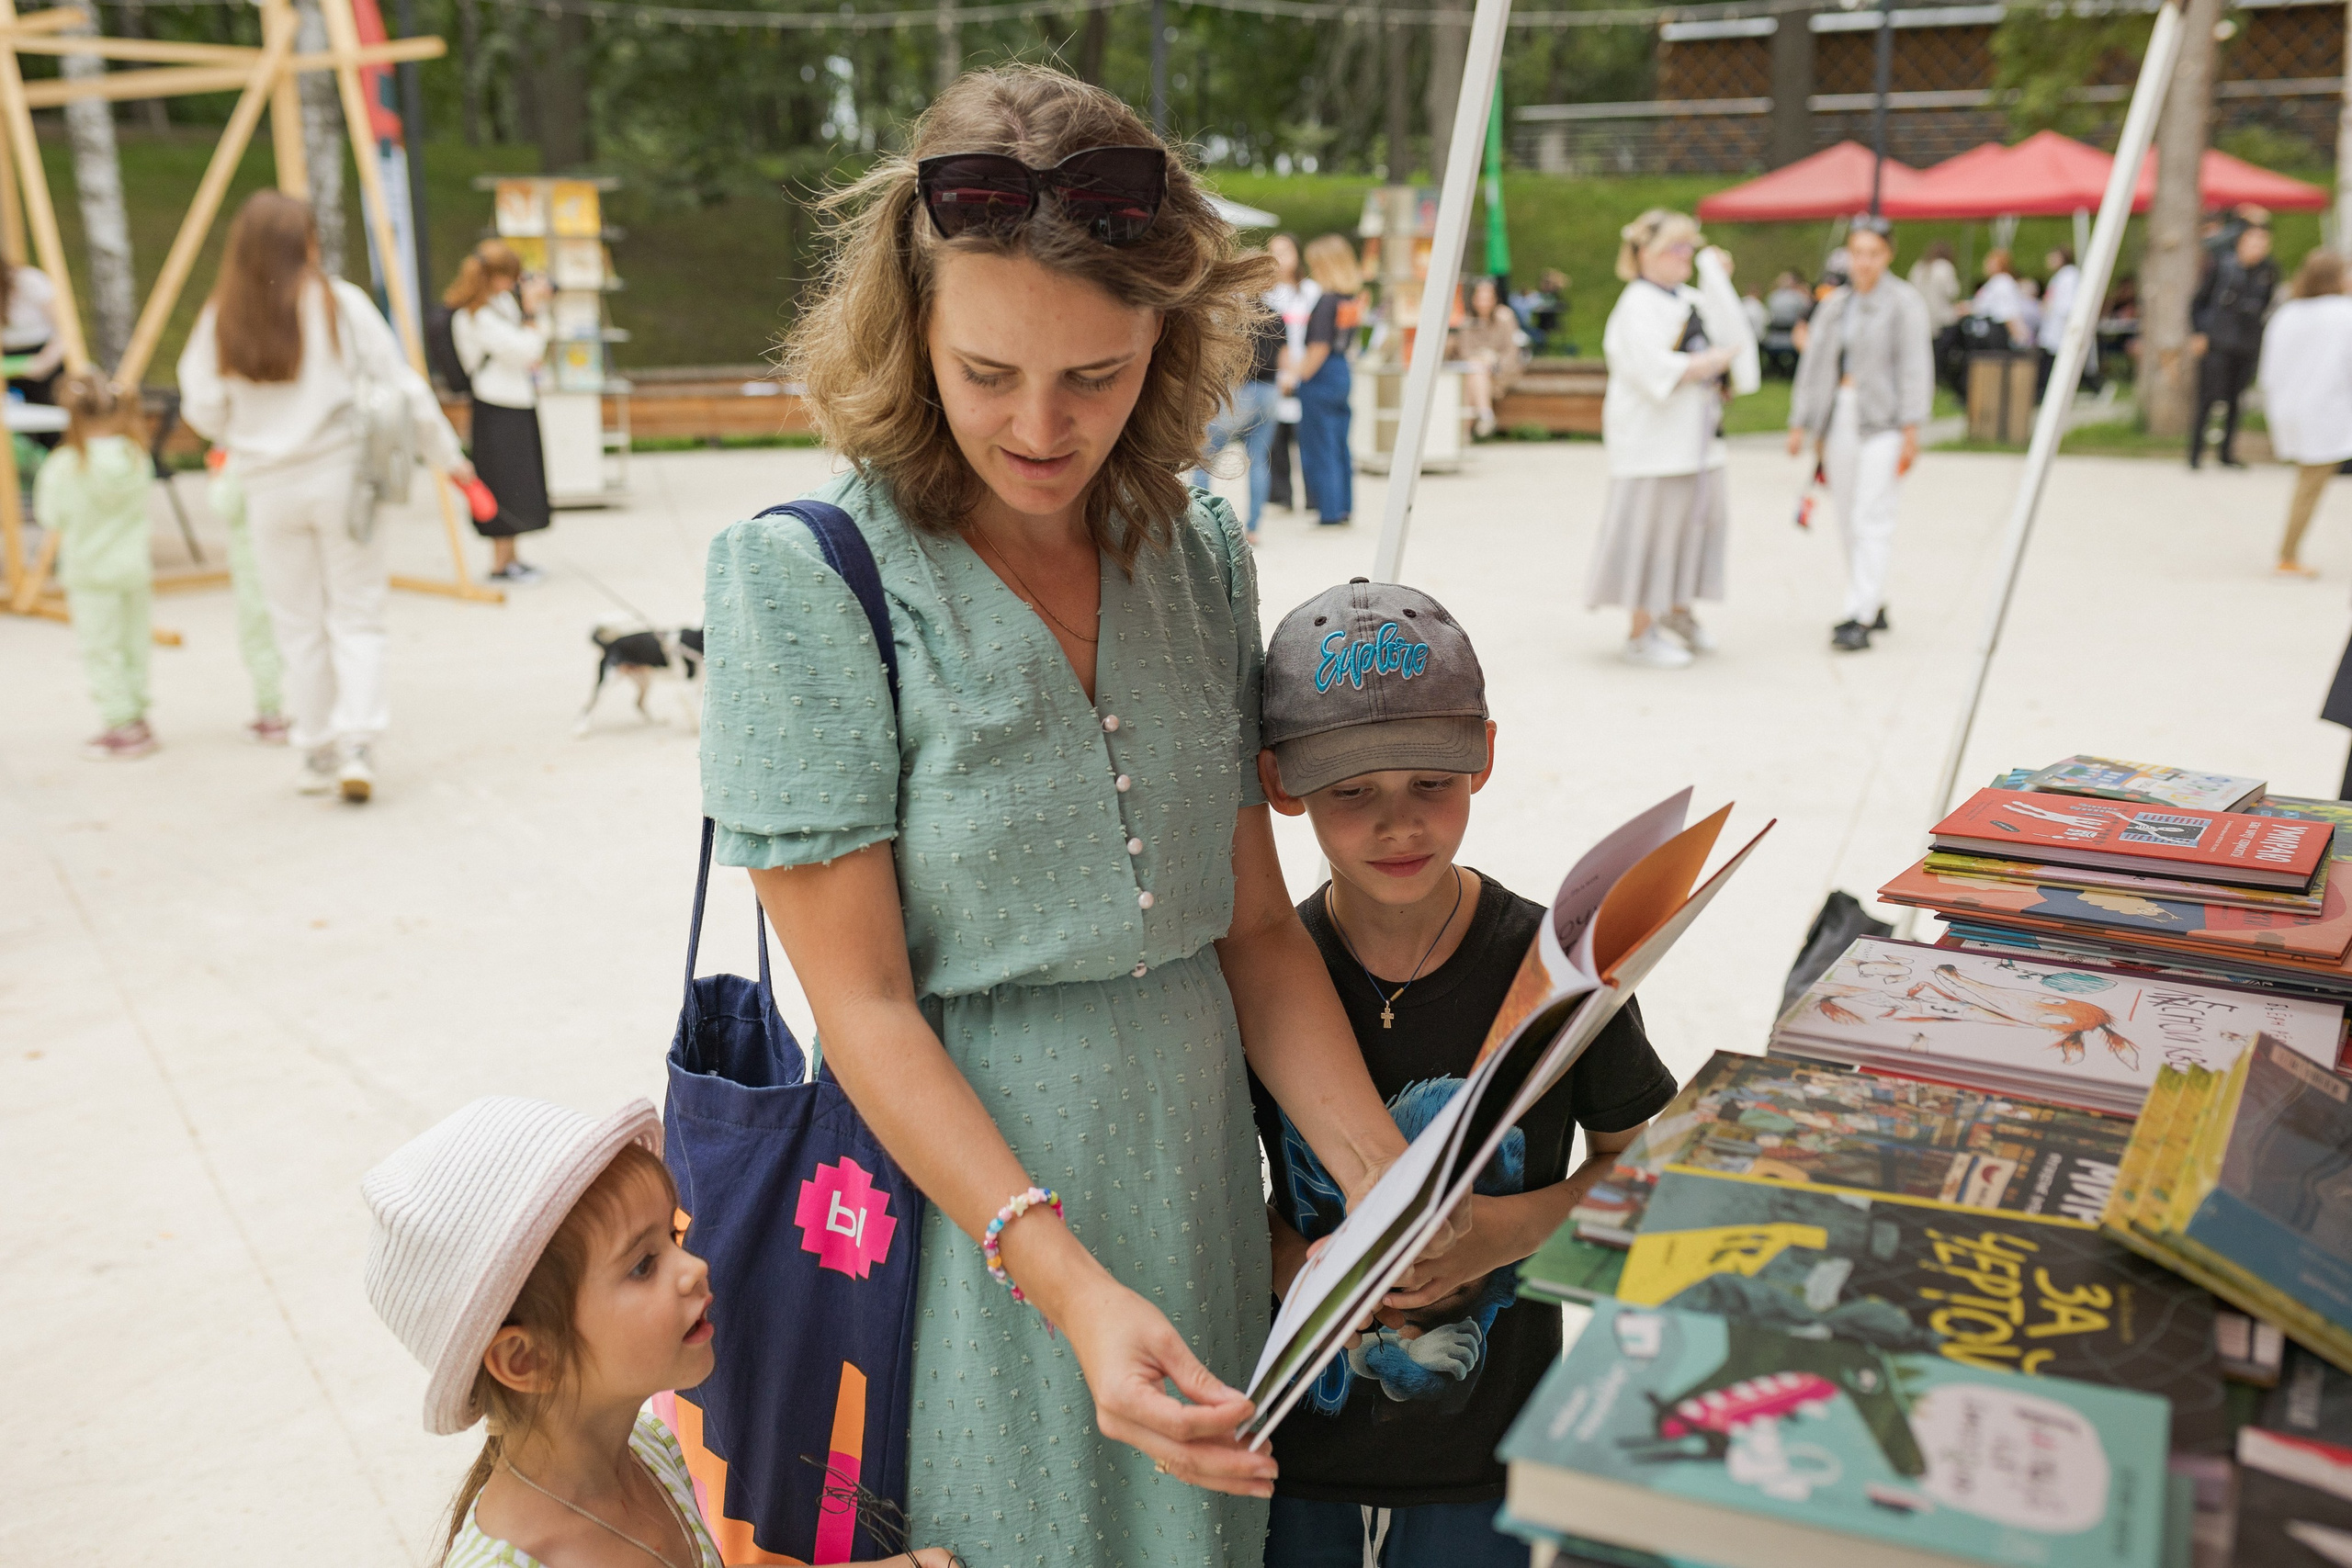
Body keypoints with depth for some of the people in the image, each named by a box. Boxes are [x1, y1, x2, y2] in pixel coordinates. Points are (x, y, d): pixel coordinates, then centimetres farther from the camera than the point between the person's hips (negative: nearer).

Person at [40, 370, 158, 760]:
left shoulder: (64, 466, -15)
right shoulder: (137, 457, -4)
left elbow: (51, 516, -7)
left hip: (91, 571, -4)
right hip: (135, 566, 4)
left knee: (100, 652, 4)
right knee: (134, 646, 14)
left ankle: (122, 724, 3)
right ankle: (137, 718, 19)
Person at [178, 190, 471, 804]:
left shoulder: (219, 320, 0)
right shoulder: (340, 304, -4)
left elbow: (203, 412, 2)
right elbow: (401, 387, -4)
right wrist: (446, 454, 7)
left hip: (269, 487, 2)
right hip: (341, 477, -2)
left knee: (299, 625, 12)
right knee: (356, 619, 5)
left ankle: (318, 754, 17)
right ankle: (357, 744, -8)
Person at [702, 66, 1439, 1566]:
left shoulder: (1200, 553, 0)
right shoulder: (807, 577, -15)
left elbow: (1255, 921, 3)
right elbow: (863, 1004, -16)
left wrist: (1382, 1173, -9)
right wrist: (1071, 1284, -24)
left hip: (1191, 1158, 5)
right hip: (960, 1188, -4)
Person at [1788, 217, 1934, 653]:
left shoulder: (1904, 302, -2)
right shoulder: (1834, 305, 15)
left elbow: (1915, 367, -7)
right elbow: (1814, 364, 16)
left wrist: (1911, 428, -14)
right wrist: (1799, 422, 11)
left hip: (1882, 420, -6)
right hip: (1838, 417, 6)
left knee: (1871, 517, -12)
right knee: (1849, 517, 8)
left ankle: (1859, 618, -16)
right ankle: (1874, 605, 20)